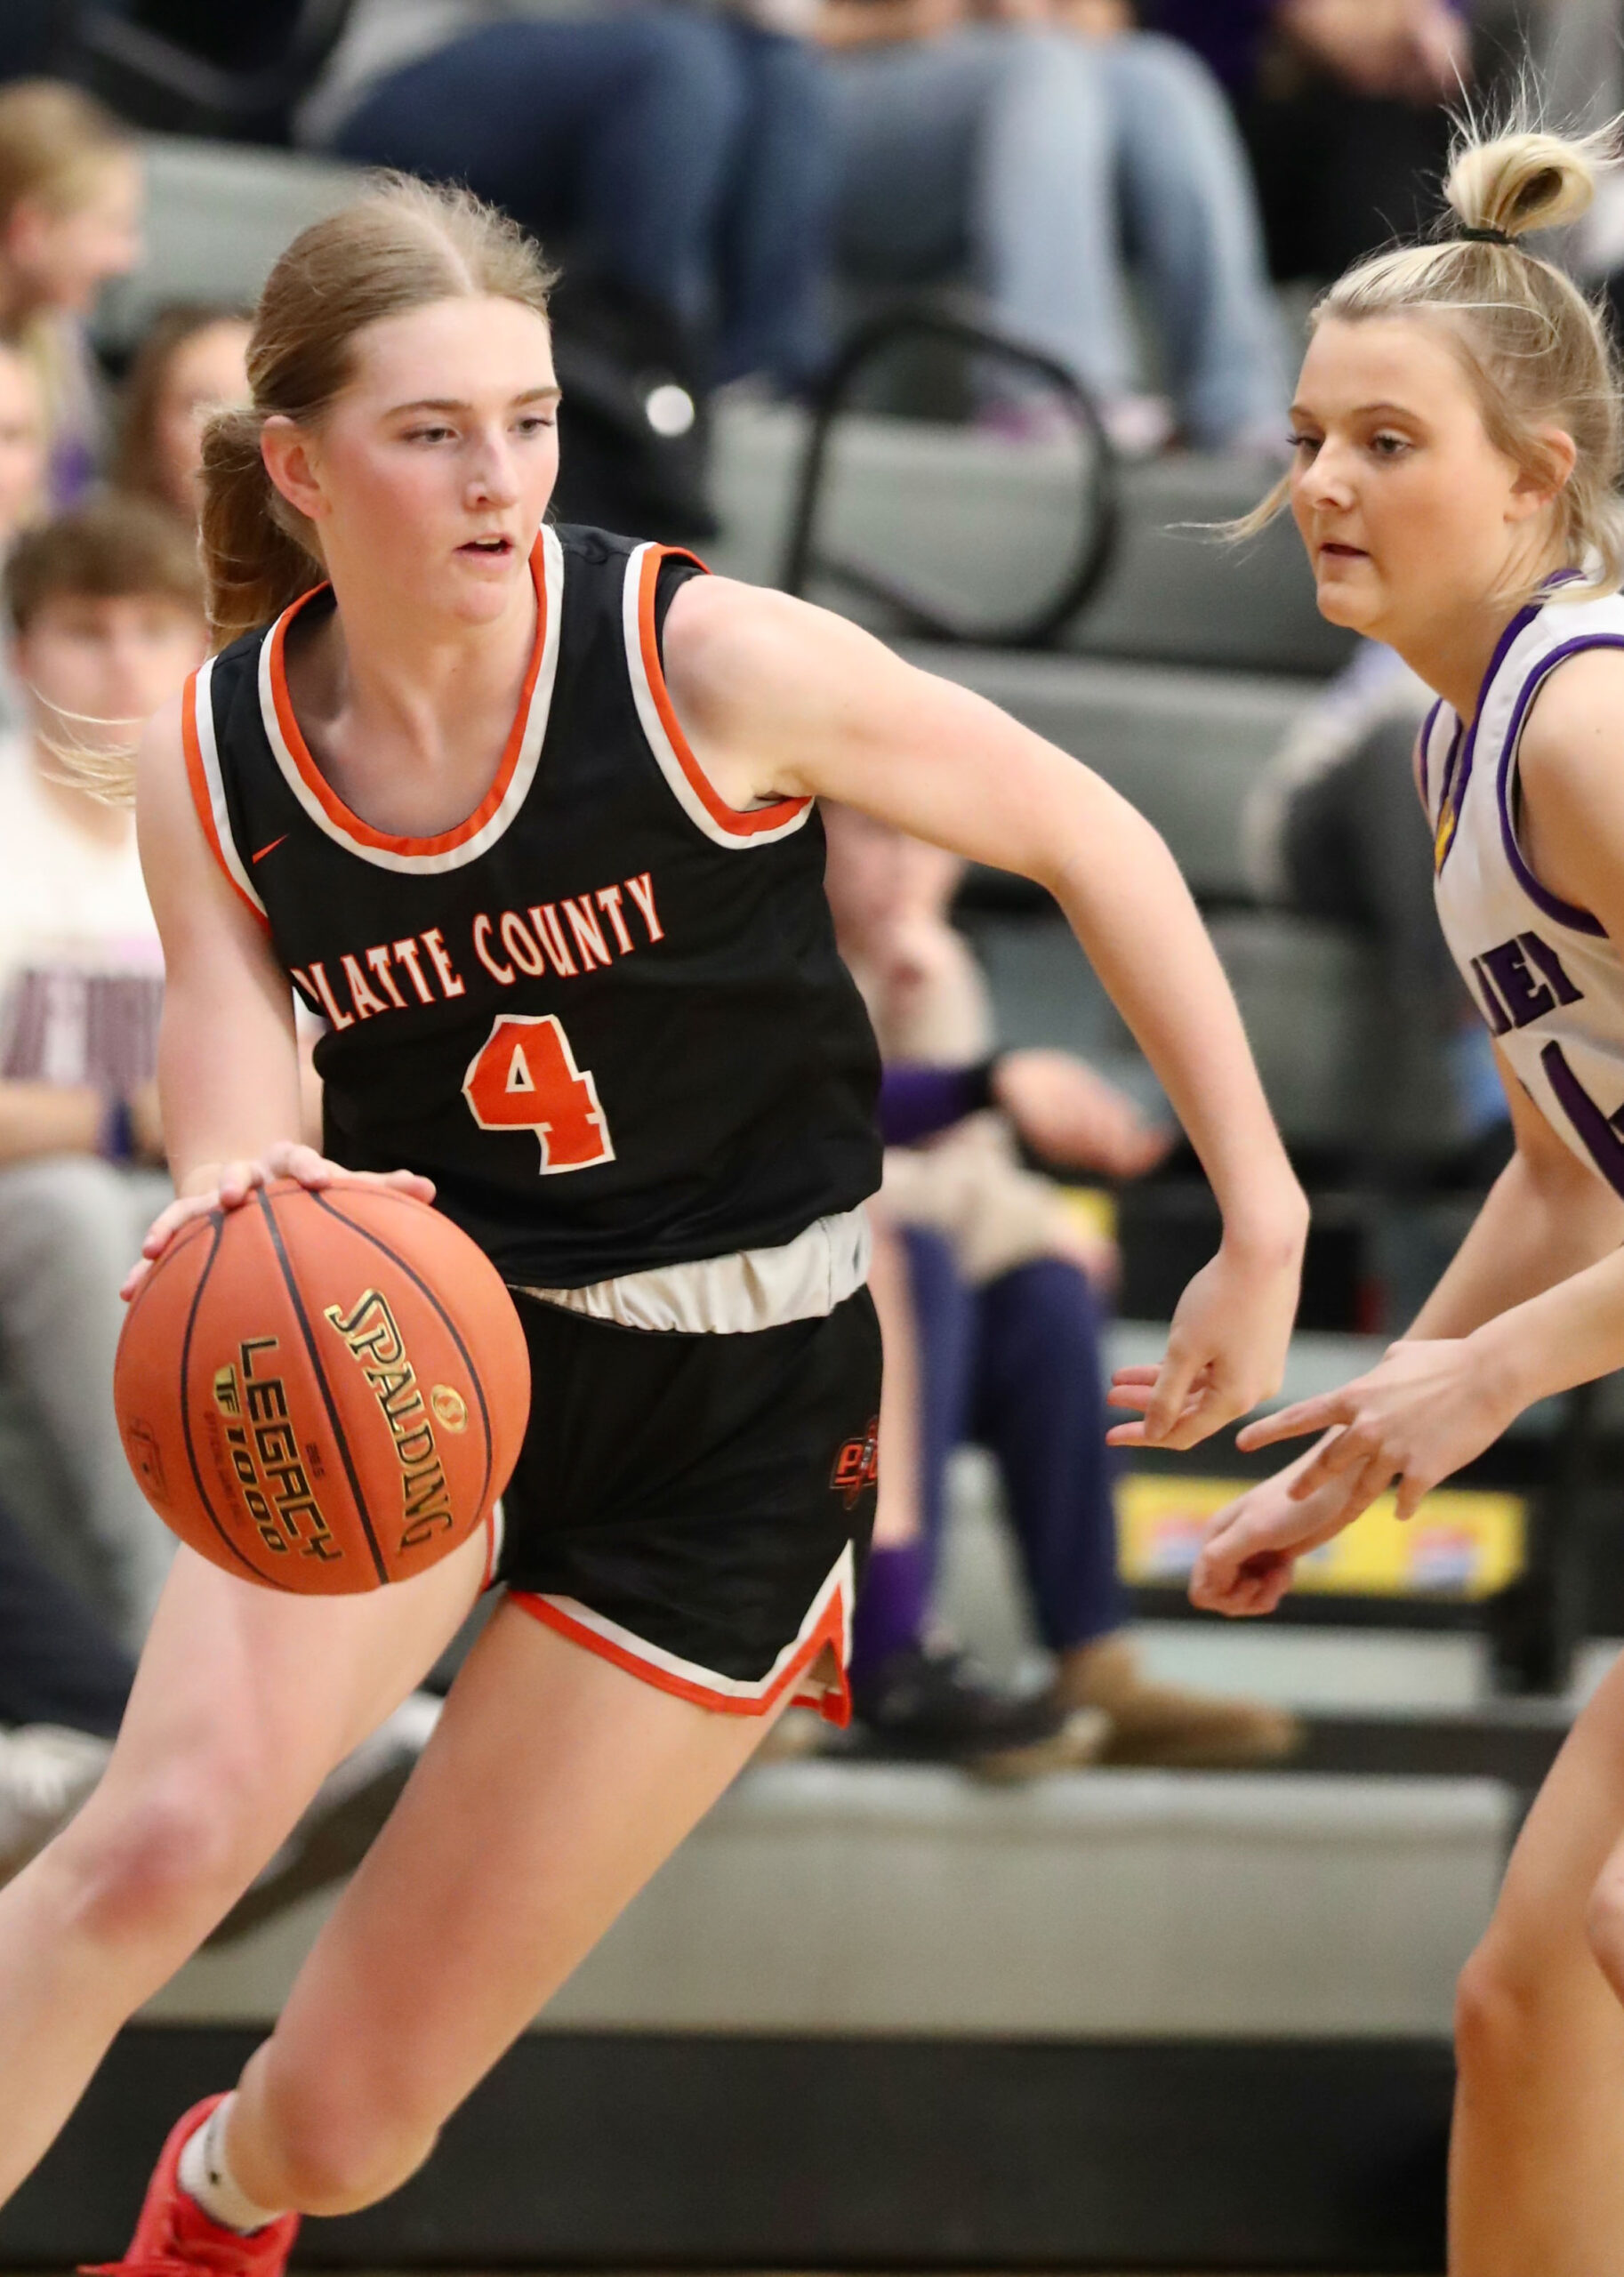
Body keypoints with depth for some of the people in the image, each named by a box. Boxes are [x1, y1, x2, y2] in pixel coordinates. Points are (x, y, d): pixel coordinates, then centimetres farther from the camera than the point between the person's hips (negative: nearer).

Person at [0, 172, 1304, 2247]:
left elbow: (1089, 840, -7)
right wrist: (237, 1215, -38)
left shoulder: (704, 660, -17)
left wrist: (1261, 1228, -5)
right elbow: (233, 1110, -11)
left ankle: (214, 2211, 38)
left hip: (735, 1426, -2)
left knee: (349, 2107, 0)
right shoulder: (209, 763, -6)